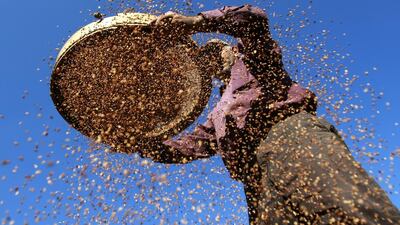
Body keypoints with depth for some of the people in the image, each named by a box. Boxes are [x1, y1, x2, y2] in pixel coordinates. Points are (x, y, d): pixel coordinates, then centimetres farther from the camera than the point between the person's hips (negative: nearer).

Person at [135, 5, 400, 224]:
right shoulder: (218, 115, 39)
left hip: (287, 129, -5)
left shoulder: (251, 56, 28)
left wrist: (197, 21, 8)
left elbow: (253, 18, 7)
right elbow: (182, 149, 38)